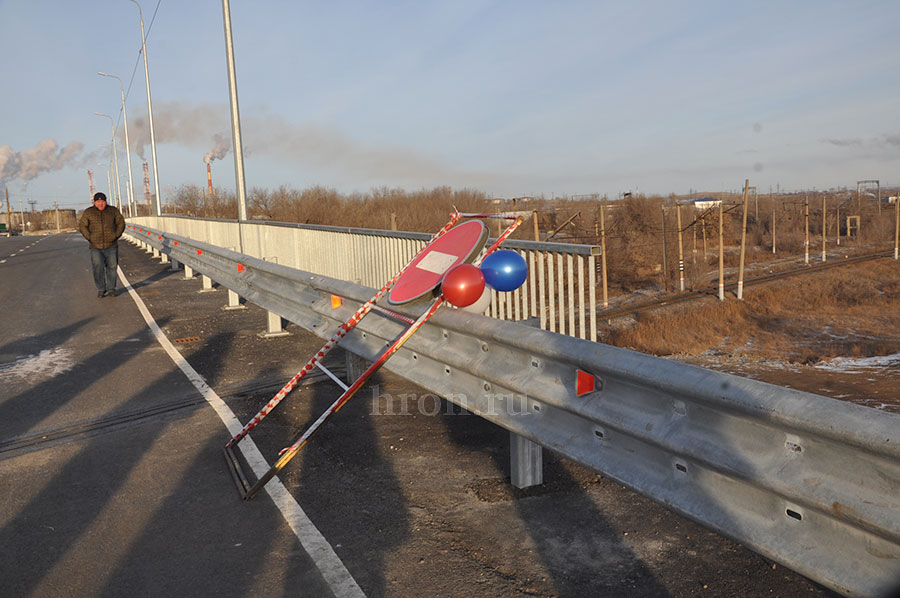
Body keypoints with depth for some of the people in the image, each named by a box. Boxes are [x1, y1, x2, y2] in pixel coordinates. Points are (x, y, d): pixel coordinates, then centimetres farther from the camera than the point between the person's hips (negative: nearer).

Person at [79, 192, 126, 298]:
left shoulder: (113, 210, 5)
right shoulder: (88, 212, 4)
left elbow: (121, 223, 9)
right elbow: (82, 226, 8)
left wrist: (116, 235, -2)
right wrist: (90, 238, -3)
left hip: (111, 246, 1)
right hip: (96, 247, -1)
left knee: (112, 267, 3)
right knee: (98, 267, -10)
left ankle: (111, 289, 14)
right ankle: (101, 289, 2)